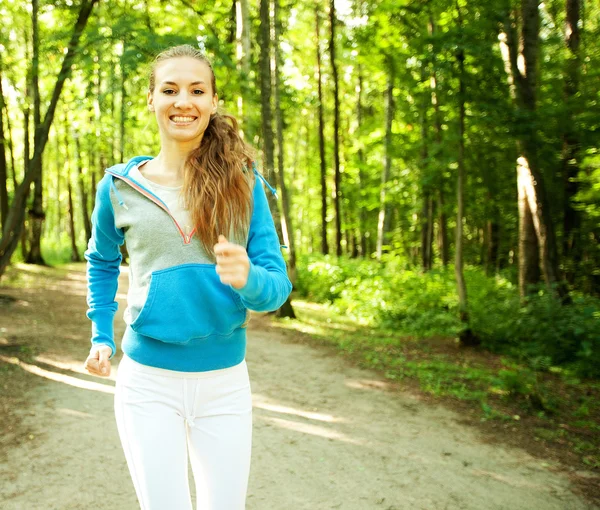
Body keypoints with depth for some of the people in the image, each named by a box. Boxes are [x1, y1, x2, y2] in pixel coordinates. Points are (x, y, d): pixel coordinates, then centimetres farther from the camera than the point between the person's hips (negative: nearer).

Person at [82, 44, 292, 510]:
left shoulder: (243, 182, -4)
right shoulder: (120, 186, -2)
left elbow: (277, 286, -7)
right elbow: (102, 260, 18)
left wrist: (247, 277, -28)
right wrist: (101, 336, 9)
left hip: (224, 382, 1)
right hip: (149, 381, 0)